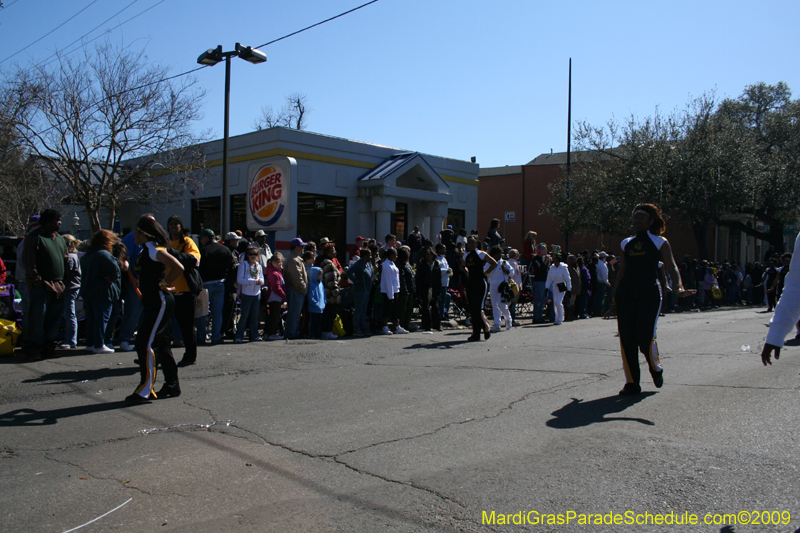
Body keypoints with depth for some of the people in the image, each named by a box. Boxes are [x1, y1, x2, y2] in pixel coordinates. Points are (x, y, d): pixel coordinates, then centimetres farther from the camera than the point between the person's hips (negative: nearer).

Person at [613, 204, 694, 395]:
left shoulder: (660, 242, 5)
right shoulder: (627, 243, 15)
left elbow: (671, 267, -5)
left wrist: (679, 287, -22)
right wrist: (615, 297, 13)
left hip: (649, 292, -3)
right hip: (626, 292, 4)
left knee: (645, 337, -9)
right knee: (626, 338, -1)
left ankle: (656, 369, 23)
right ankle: (631, 382, 9)